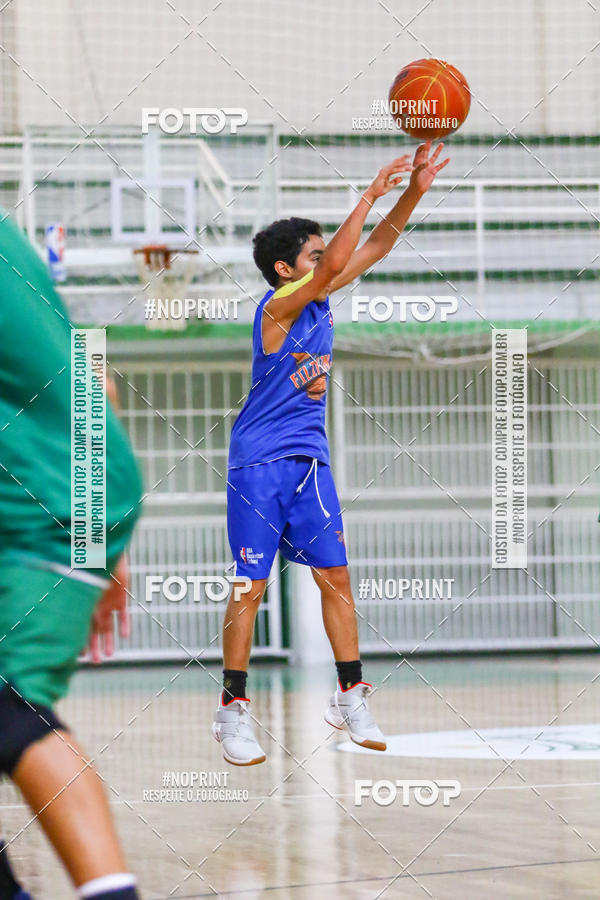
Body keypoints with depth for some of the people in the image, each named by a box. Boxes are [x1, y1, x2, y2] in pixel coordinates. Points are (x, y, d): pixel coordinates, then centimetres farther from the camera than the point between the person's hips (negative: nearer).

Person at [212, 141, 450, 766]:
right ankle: (233, 711, 4)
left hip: (310, 457, 7)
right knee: (250, 586, -3)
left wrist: (413, 192, -6)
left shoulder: (320, 300, 6)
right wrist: (370, 194, -27)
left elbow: (374, 248, 7)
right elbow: (335, 264, -30)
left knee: (335, 577, 3)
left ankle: (350, 698, 10)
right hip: (259, 461, -7)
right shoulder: (276, 308, -16)